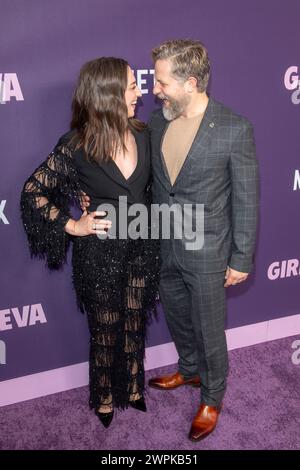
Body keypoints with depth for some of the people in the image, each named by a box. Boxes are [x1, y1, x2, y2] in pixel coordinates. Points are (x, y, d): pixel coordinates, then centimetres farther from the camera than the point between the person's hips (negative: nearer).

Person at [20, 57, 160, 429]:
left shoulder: (142, 135, -5)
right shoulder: (76, 146, -18)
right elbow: (32, 192, -9)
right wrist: (71, 226, -12)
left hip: (141, 248, 4)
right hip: (100, 253, -4)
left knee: (134, 323, 20)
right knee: (105, 330, 15)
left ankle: (133, 386, 45)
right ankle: (104, 396, 41)